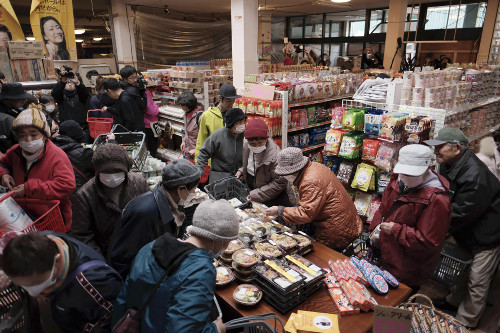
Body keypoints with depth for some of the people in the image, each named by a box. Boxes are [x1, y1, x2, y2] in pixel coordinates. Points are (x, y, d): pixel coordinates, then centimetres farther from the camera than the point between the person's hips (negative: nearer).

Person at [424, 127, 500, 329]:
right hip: (467, 232, 9)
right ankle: (455, 301, 47)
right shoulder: (448, 164, -5)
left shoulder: (475, 176, -34)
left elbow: (460, 214, -29)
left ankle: (465, 323, 22)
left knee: (477, 282, 6)